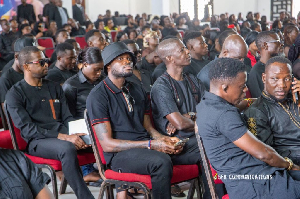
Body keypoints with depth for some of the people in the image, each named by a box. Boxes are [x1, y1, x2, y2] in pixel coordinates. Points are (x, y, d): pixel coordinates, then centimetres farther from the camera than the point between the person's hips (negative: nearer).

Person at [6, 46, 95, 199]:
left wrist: (76, 134, -9)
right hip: (36, 141, -5)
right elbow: (27, 129, -9)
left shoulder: (55, 88, 21)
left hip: (63, 136, 5)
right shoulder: (15, 94, 2)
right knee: (67, 148, -37)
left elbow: (67, 118, 16)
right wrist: (64, 137, -21)